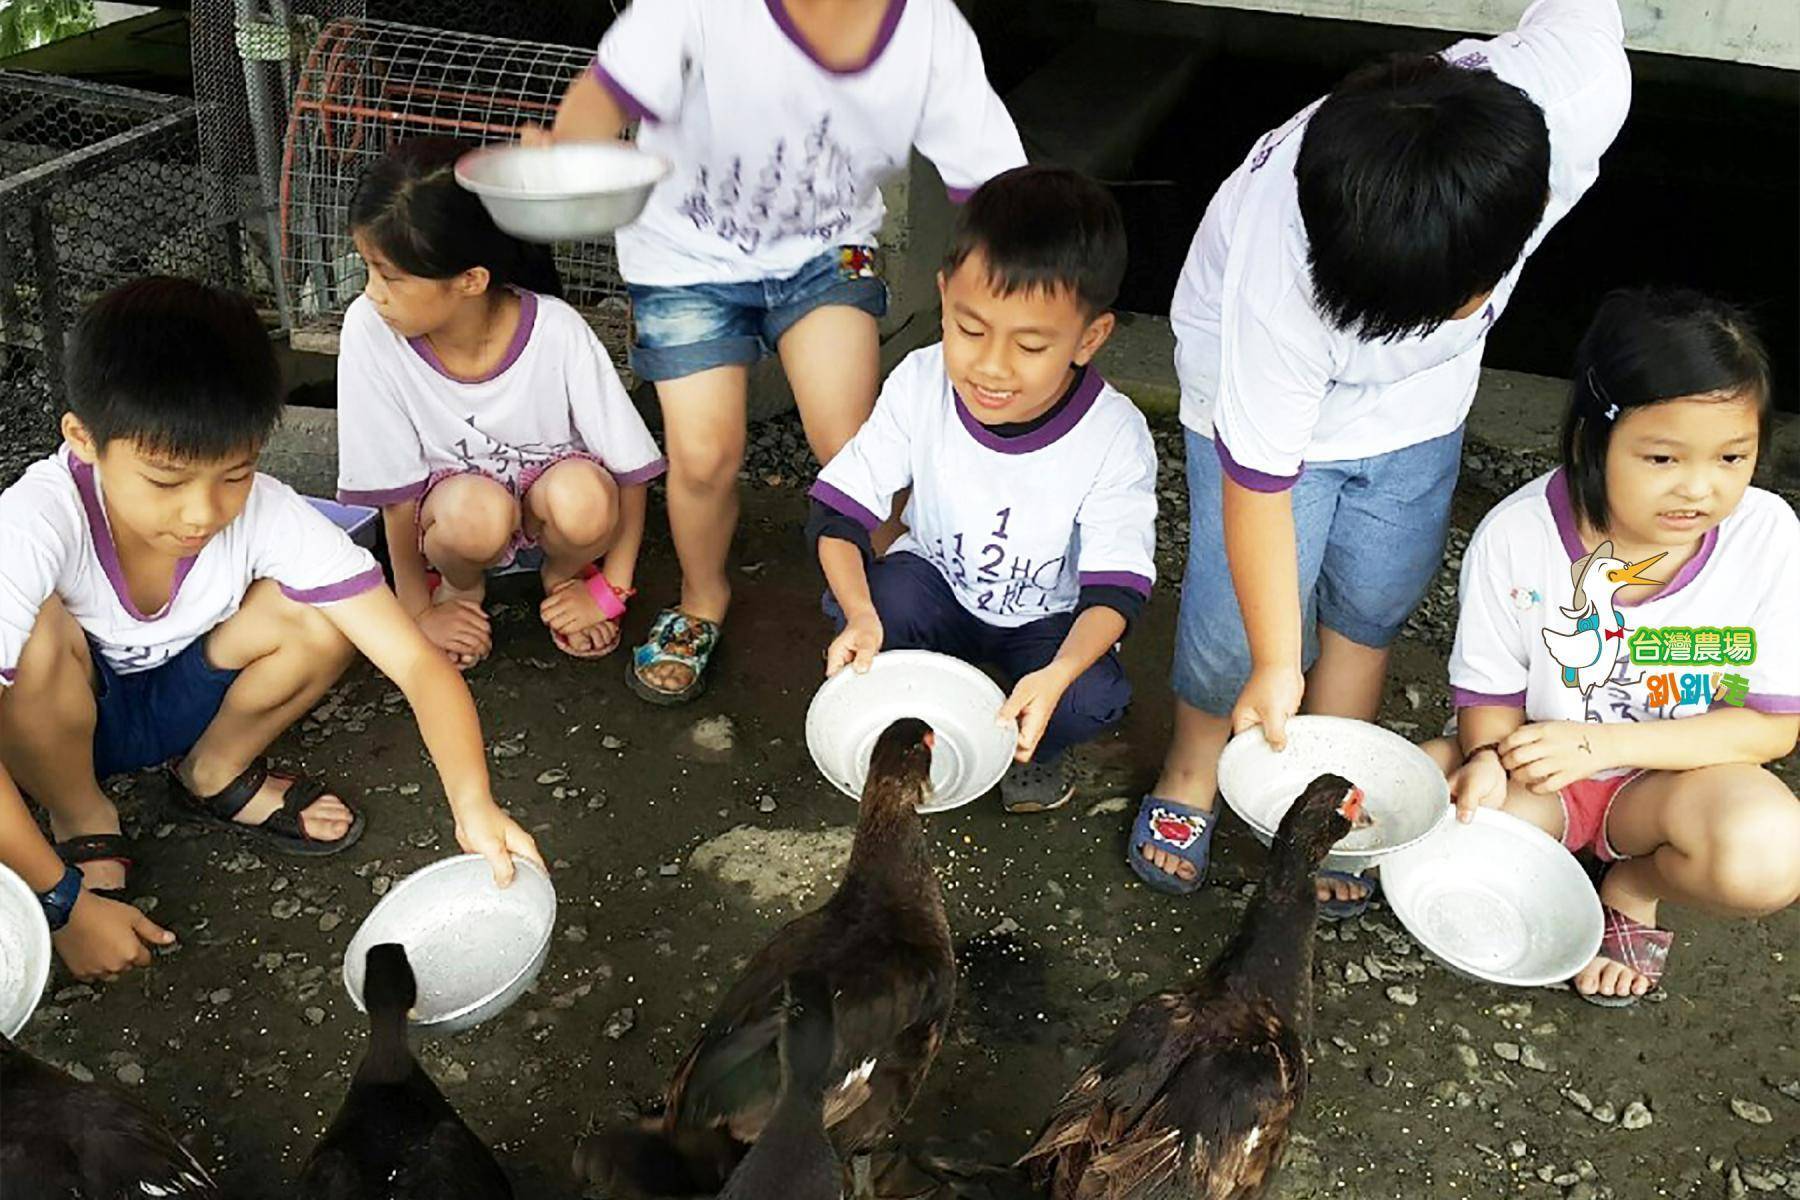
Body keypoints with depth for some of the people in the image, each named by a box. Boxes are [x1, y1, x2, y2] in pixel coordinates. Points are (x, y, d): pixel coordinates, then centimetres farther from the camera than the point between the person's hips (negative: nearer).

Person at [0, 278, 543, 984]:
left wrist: (473, 804, -47)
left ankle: (215, 775, 4)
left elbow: (418, 661, -32)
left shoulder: (266, 514, -28)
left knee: (321, 616, -25)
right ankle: (82, 822, -4)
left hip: (178, 699, 2)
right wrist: (62, 902, -35)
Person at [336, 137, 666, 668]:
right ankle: (458, 587, 2)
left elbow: (630, 469, -15)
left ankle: (564, 575, 2)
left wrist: (610, 590, -12)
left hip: (545, 488, 0)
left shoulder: (557, 332, -25)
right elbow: (397, 489, -14)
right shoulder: (369, 329, -23)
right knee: (475, 510, -36)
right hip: (448, 497, 0)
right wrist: (418, 609, -7)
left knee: (584, 501, -35)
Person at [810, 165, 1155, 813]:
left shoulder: (1115, 437, -24)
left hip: (1048, 622, -1)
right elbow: (838, 514, -19)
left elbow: (1115, 586, -23)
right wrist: (861, 615, -39)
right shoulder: (920, 387, -20)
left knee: (1092, 699, -30)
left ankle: (1027, 747, 6)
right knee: (887, 594, -32)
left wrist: (1056, 675, -44)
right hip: (937, 589, 1)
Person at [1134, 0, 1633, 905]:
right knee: (1237, 622, -4)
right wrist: (1275, 664, -21)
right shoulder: (1279, 279, -43)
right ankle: (1193, 770, 26)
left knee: (1374, 604, 11)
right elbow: (1259, 481, -31)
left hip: (1421, 398, 4)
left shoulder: (1581, 90, -35)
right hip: (1262, 379, -4)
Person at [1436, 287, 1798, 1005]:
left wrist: (1604, 742, -24)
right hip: (1534, 773, 0)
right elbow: (1491, 698, -8)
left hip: (1669, 779, 1)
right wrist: (1489, 757, -33)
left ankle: (1633, 889, 3)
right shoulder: (1513, 539, -18)